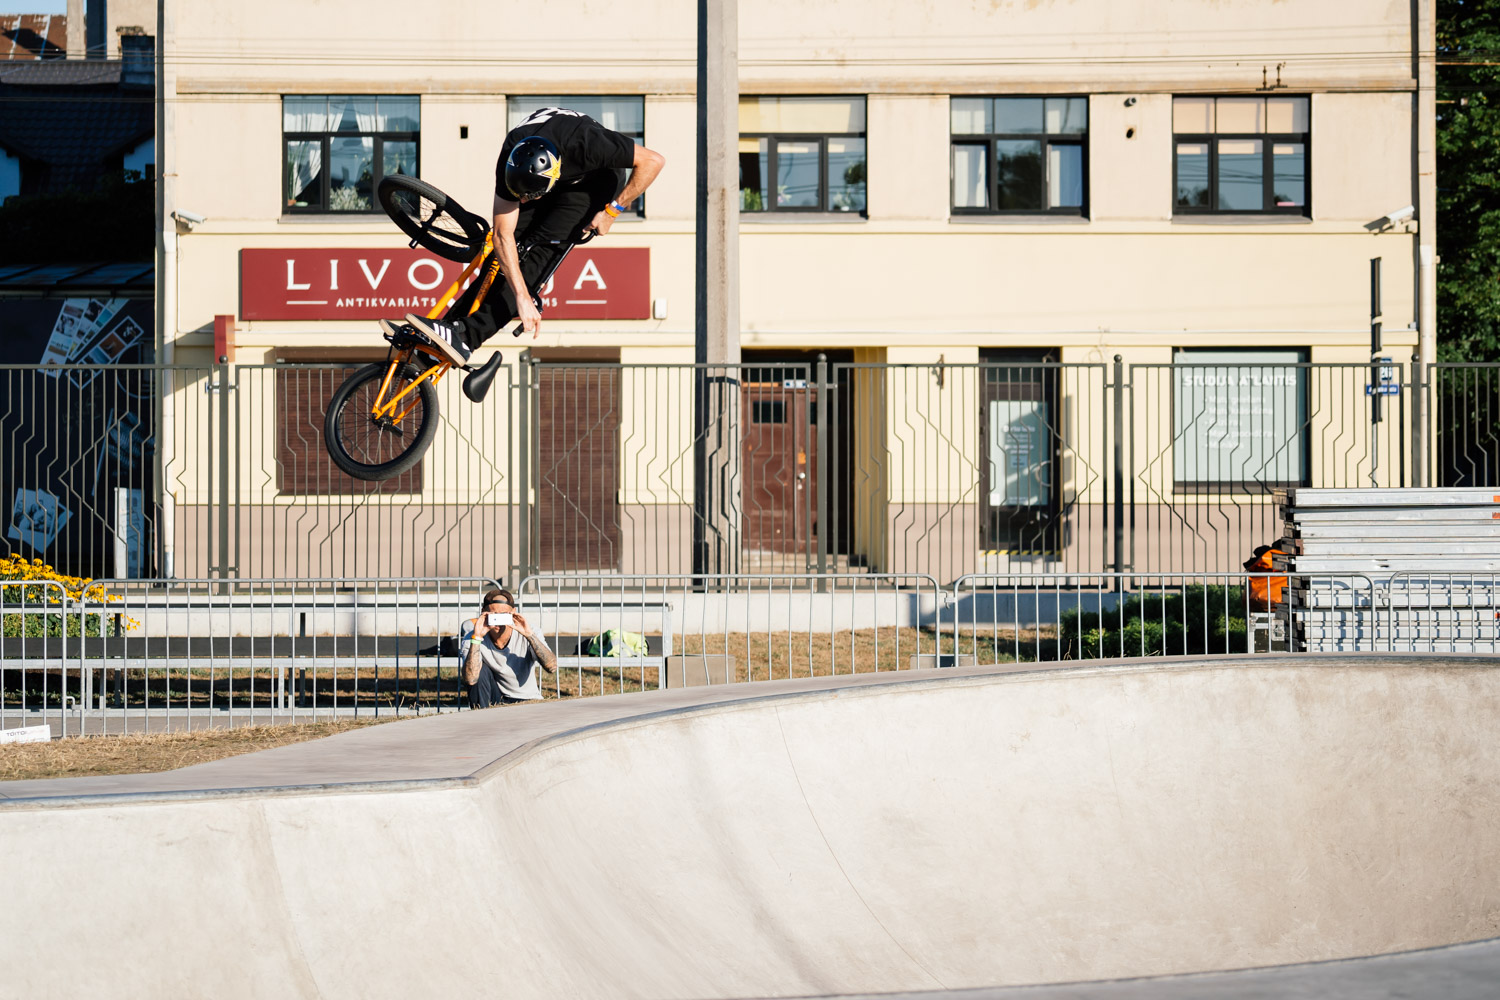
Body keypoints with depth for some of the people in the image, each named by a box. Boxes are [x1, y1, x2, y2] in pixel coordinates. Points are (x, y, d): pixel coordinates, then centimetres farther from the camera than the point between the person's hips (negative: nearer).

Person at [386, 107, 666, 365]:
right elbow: (503, 234, -30)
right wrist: (522, 298, -36)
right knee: (512, 247, -14)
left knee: (540, 249, -22)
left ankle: (466, 336, -31)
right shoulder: (512, 162, -32)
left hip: (596, 180, -4)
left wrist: (612, 211, -25)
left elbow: (654, 161, -30)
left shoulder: (583, 144, -42)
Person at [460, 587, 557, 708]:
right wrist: (476, 638, -36)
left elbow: (552, 667, -28)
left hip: (527, 700, -2)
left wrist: (530, 635, -37)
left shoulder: (526, 635, -14)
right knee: (481, 670, -26)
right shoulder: (471, 637, -15)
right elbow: (470, 679, -31)